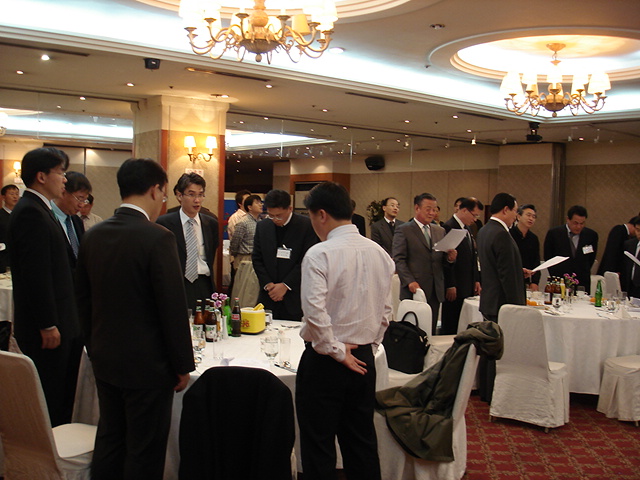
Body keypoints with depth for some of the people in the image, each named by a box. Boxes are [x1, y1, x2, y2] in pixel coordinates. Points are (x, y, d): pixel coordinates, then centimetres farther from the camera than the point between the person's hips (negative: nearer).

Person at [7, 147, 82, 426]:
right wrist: (48, 326, -19)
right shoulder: (30, 212, -16)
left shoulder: (38, 210, 16)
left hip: (58, 324, 10)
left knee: (61, 401, 14)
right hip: (46, 329, -10)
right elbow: (35, 274, -21)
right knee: (49, 404, -1)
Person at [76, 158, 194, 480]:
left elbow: (83, 300, 10)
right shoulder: (158, 238, -19)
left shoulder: (93, 236, 2)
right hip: (147, 366, -7)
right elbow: (173, 309, -18)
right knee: (144, 453, 6)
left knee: (109, 441, 19)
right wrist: (182, 366, -7)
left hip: (104, 362, 7)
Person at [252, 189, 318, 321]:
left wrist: (285, 285, -12)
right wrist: (267, 284, -4)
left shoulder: (307, 226, -6)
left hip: (294, 296, -3)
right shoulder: (262, 226, 8)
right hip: (268, 295, 3)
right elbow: (256, 259, 9)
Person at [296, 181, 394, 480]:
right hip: (364, 360, 6)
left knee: (319, 447, 8)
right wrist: (368, 346, 15)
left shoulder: (319, 255, -17)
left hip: (324, 361, -6)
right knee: (362, 444, 18)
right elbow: (385, 310, 9)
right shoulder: (379, 254, 3)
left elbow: (315, 312, -24)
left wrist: (336, 352, -12)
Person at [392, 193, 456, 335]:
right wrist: (409, 281, -19)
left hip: (435, 291, 5)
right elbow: (398, 260, -7)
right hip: (414, 290, -5)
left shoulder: (440, 231, 17)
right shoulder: (403, 230, -1)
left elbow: (442, 260, 20)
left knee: (431, 331, 6)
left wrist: (450, 258, -4)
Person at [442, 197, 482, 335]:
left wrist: (476, 280, 14)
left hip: (467, 287, 9)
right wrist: (450, 285, -18)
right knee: (450, 325, -2)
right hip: (454, 288, -9)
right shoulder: (449, 227, -14)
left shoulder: (466, 228, 15)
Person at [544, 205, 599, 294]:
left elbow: (591, 258, 14)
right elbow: (548, 257, 6)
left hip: (582, 284, 1)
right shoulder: (553, 233, -3)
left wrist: (584, 275, 11)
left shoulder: (591, 235, 3)